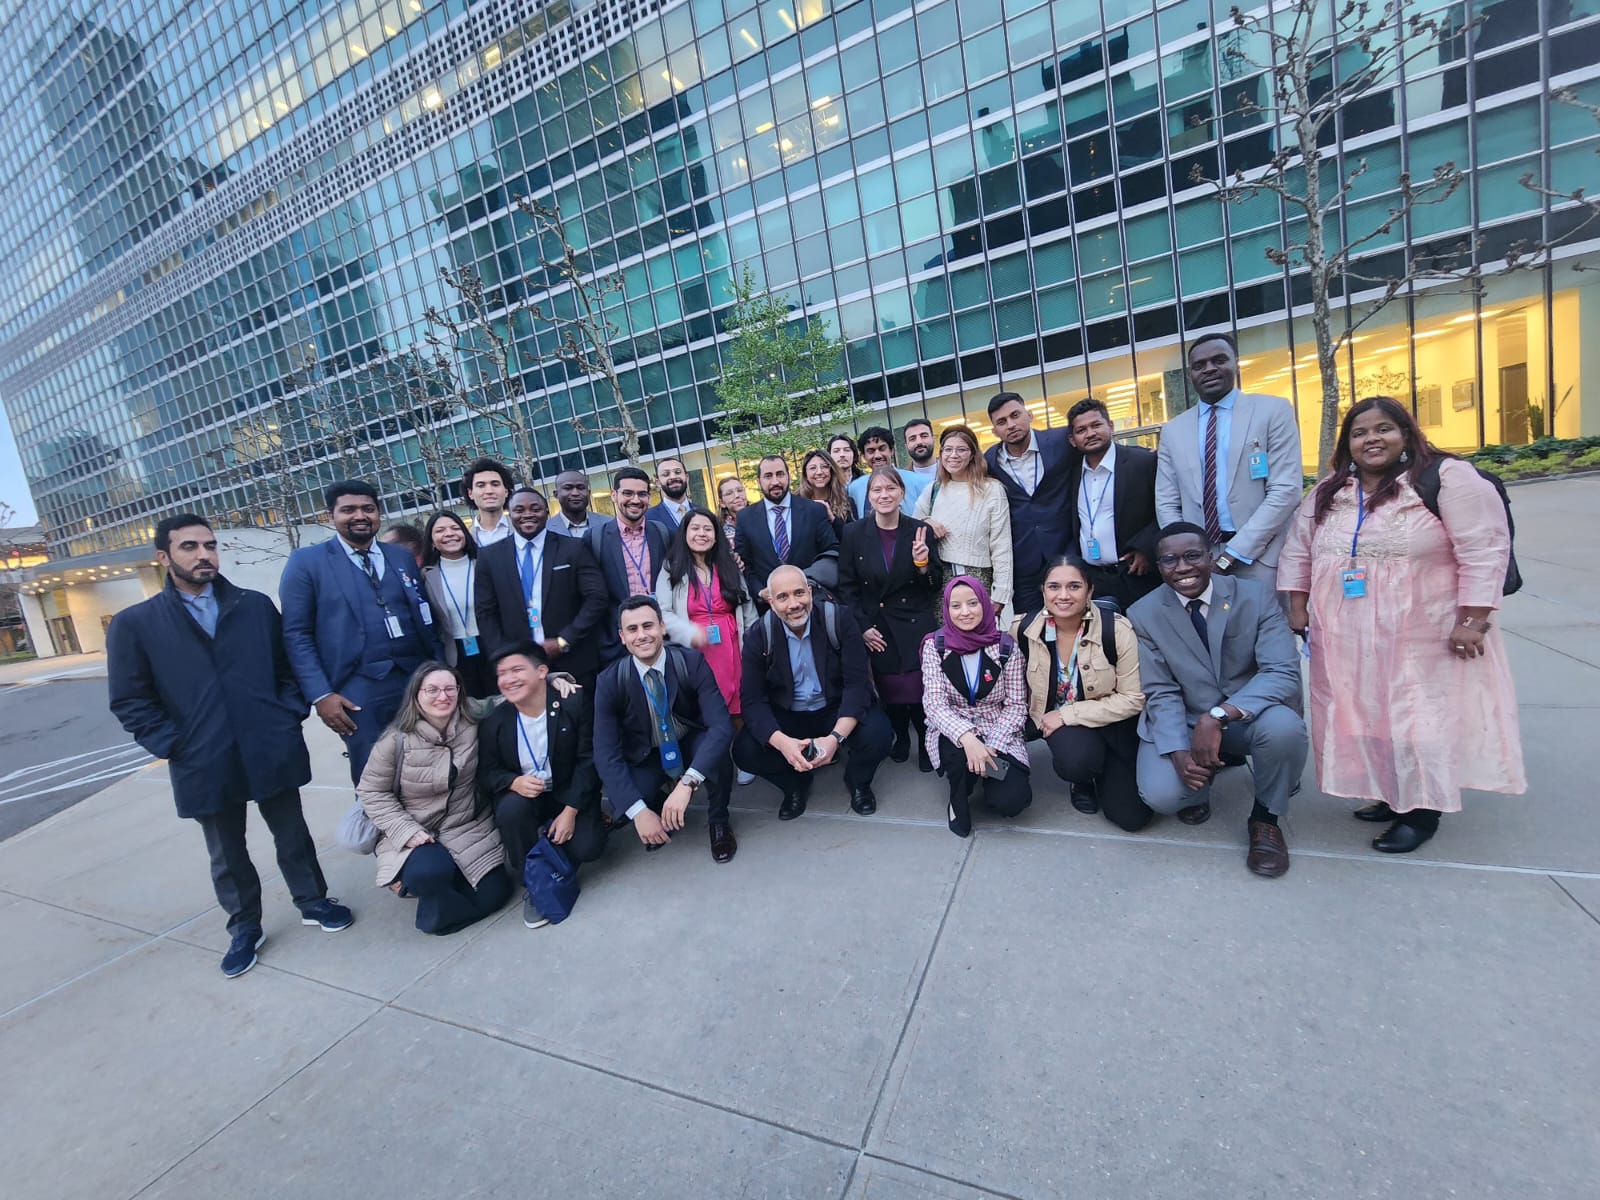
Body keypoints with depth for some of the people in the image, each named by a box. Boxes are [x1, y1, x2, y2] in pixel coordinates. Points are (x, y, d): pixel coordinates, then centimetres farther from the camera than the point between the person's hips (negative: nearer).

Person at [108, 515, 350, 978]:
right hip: (205, 765, 0)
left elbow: (288, 665, 8)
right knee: (227, 855, 16)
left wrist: (289, 717, -3)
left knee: (292, 836, 14)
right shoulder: (134, 623, -1)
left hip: (272, 752, 1)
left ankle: (313, 902, 34)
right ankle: (244, 928, 35)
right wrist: (172, 745, -8)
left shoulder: (256, 606, 3)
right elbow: (130, 701, 1)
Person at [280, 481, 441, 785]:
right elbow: (296, 635, -3)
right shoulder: (306, 562, 1)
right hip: (358, 692, -3)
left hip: (418, 681, 4)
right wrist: (321, 695, -10)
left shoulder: (402, 557, 13)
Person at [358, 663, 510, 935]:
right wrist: (407, 831, -17)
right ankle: (413, 875, 4)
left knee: (495, 893, -2)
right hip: (412, 833, -3)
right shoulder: (396, 740, -15)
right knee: (431, 872, -35)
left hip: (469, 827, 3)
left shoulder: (473, 724, -10)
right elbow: (373, 793, -7)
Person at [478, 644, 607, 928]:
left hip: (571, 794, -1)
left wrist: (570, 811, -21)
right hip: (522, 795, 1)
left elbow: (588, 760, -13)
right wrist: (514, 783, -26)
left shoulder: (574, 701, -15)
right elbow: (486, 773, -2)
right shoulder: (494, 721, -9)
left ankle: (549, 845, 17)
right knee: (512, 808, -33)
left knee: (587, 848, -22)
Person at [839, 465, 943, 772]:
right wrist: (862, 627, -6)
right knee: (889, 691, 8)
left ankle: (926, 742, 28)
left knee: (922, 688, 0)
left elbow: (935, 585, 1)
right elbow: (847, 586, 0)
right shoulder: (854, 533, -4)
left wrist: (922, 562, -19)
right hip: (877, 630, 0)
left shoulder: (920, 530, -3)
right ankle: (900, 737, 37)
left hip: (916, 626, 0)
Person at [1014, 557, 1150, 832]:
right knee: (1077, 760, -33)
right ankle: (1083, 778, 7)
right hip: (1056, 720, 1)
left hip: (1111, 723, -1)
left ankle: (1102, 769, 25)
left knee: (1131, 817, -7)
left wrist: (1068, 714, -21)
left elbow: (1133, 699, -17)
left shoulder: (1118, 630, -21)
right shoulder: (1024, 629, -12)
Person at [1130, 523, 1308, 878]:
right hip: (1183, 722, 0)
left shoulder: (1256, 597, -10)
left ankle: (1265, 819, -2)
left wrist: (1218, 715, -35)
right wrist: (1179, 752, -26)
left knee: (1284, 727, -34)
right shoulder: (1144, 615, -9)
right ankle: (1200, 784, 16)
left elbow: (1284, 673, -20)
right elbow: (1161, 693, -9)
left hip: (1249, 716, 1)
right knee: (1161, 794, -25)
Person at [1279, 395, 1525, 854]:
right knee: (1363, 716, 11)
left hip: (1422, 638, -5)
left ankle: (1422, 810, 16)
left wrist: (1473, 620, -16)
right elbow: (1298, 550, 11)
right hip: (1346, 637, 5)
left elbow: (1484, 551, -11)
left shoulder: (1447, 478, -8)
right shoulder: (1328, 492, 8)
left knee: (1420, 719, 1)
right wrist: (1297, 608, 5)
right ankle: (1392, 796, 27)